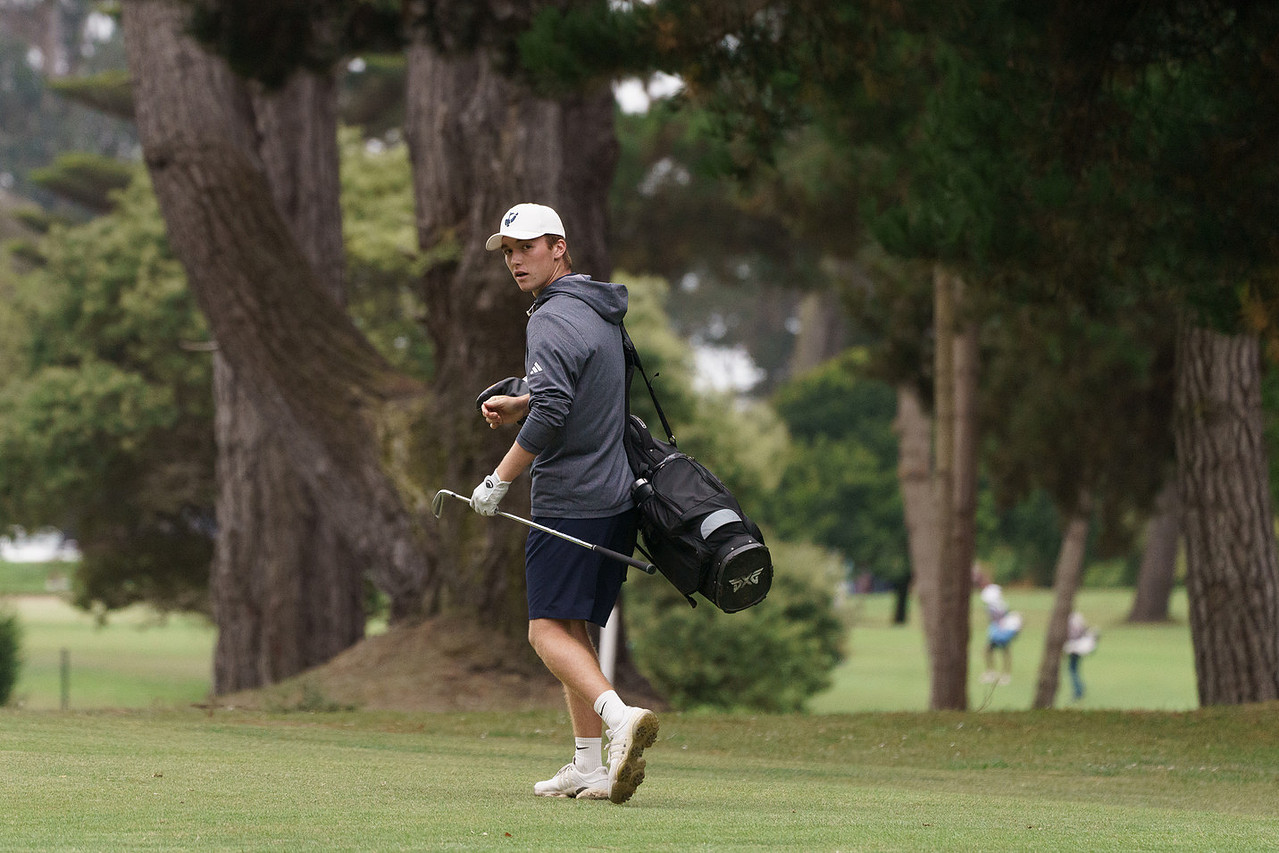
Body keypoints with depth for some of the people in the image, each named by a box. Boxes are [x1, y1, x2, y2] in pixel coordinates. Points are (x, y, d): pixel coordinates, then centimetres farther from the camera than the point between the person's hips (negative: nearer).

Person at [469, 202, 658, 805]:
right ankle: (589, 769, 12)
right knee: (572, 630, 14)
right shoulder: (598, 311, 16)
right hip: (615, 498, 9)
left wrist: (499, 480, -16)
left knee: (549, 629, -10)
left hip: (571, 501, -9)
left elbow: (552, 414, -24)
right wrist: (520, 406, 18)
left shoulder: (553, 319, -14)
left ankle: (619, 718, -31)